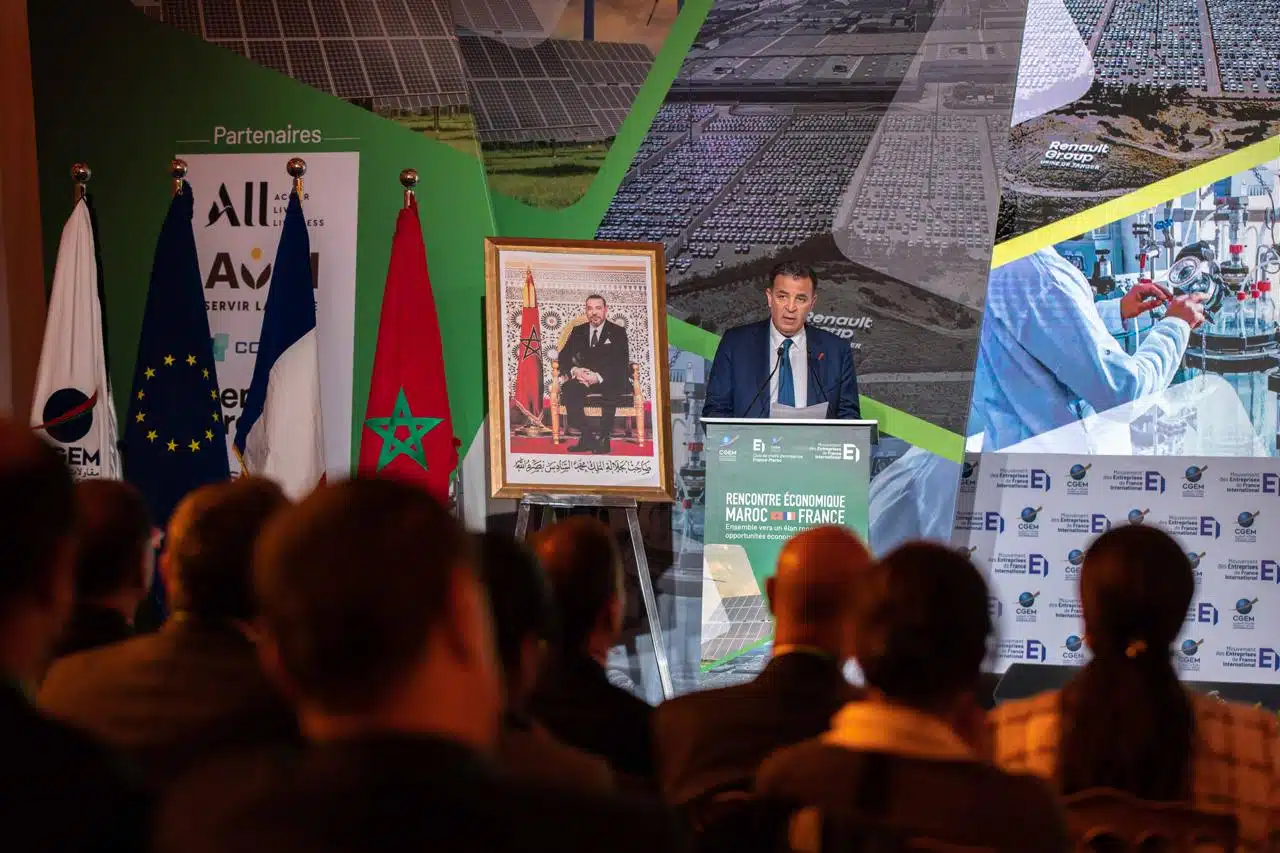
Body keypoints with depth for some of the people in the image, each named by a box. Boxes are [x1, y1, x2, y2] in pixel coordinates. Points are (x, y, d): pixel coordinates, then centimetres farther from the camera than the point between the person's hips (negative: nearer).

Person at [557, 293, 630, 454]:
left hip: (609, 381, -3)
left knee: (611, 390, -39)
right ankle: (587, 436, -28)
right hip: (584, 379, 3)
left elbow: (622, 364, -8)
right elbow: (564, 357, 8)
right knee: (568, 389, -30)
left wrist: (599, 377, -24)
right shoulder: (578, 331, 14)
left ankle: (604, 437, -31)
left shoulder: (617, 332, 3)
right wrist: (574, 370, -16)